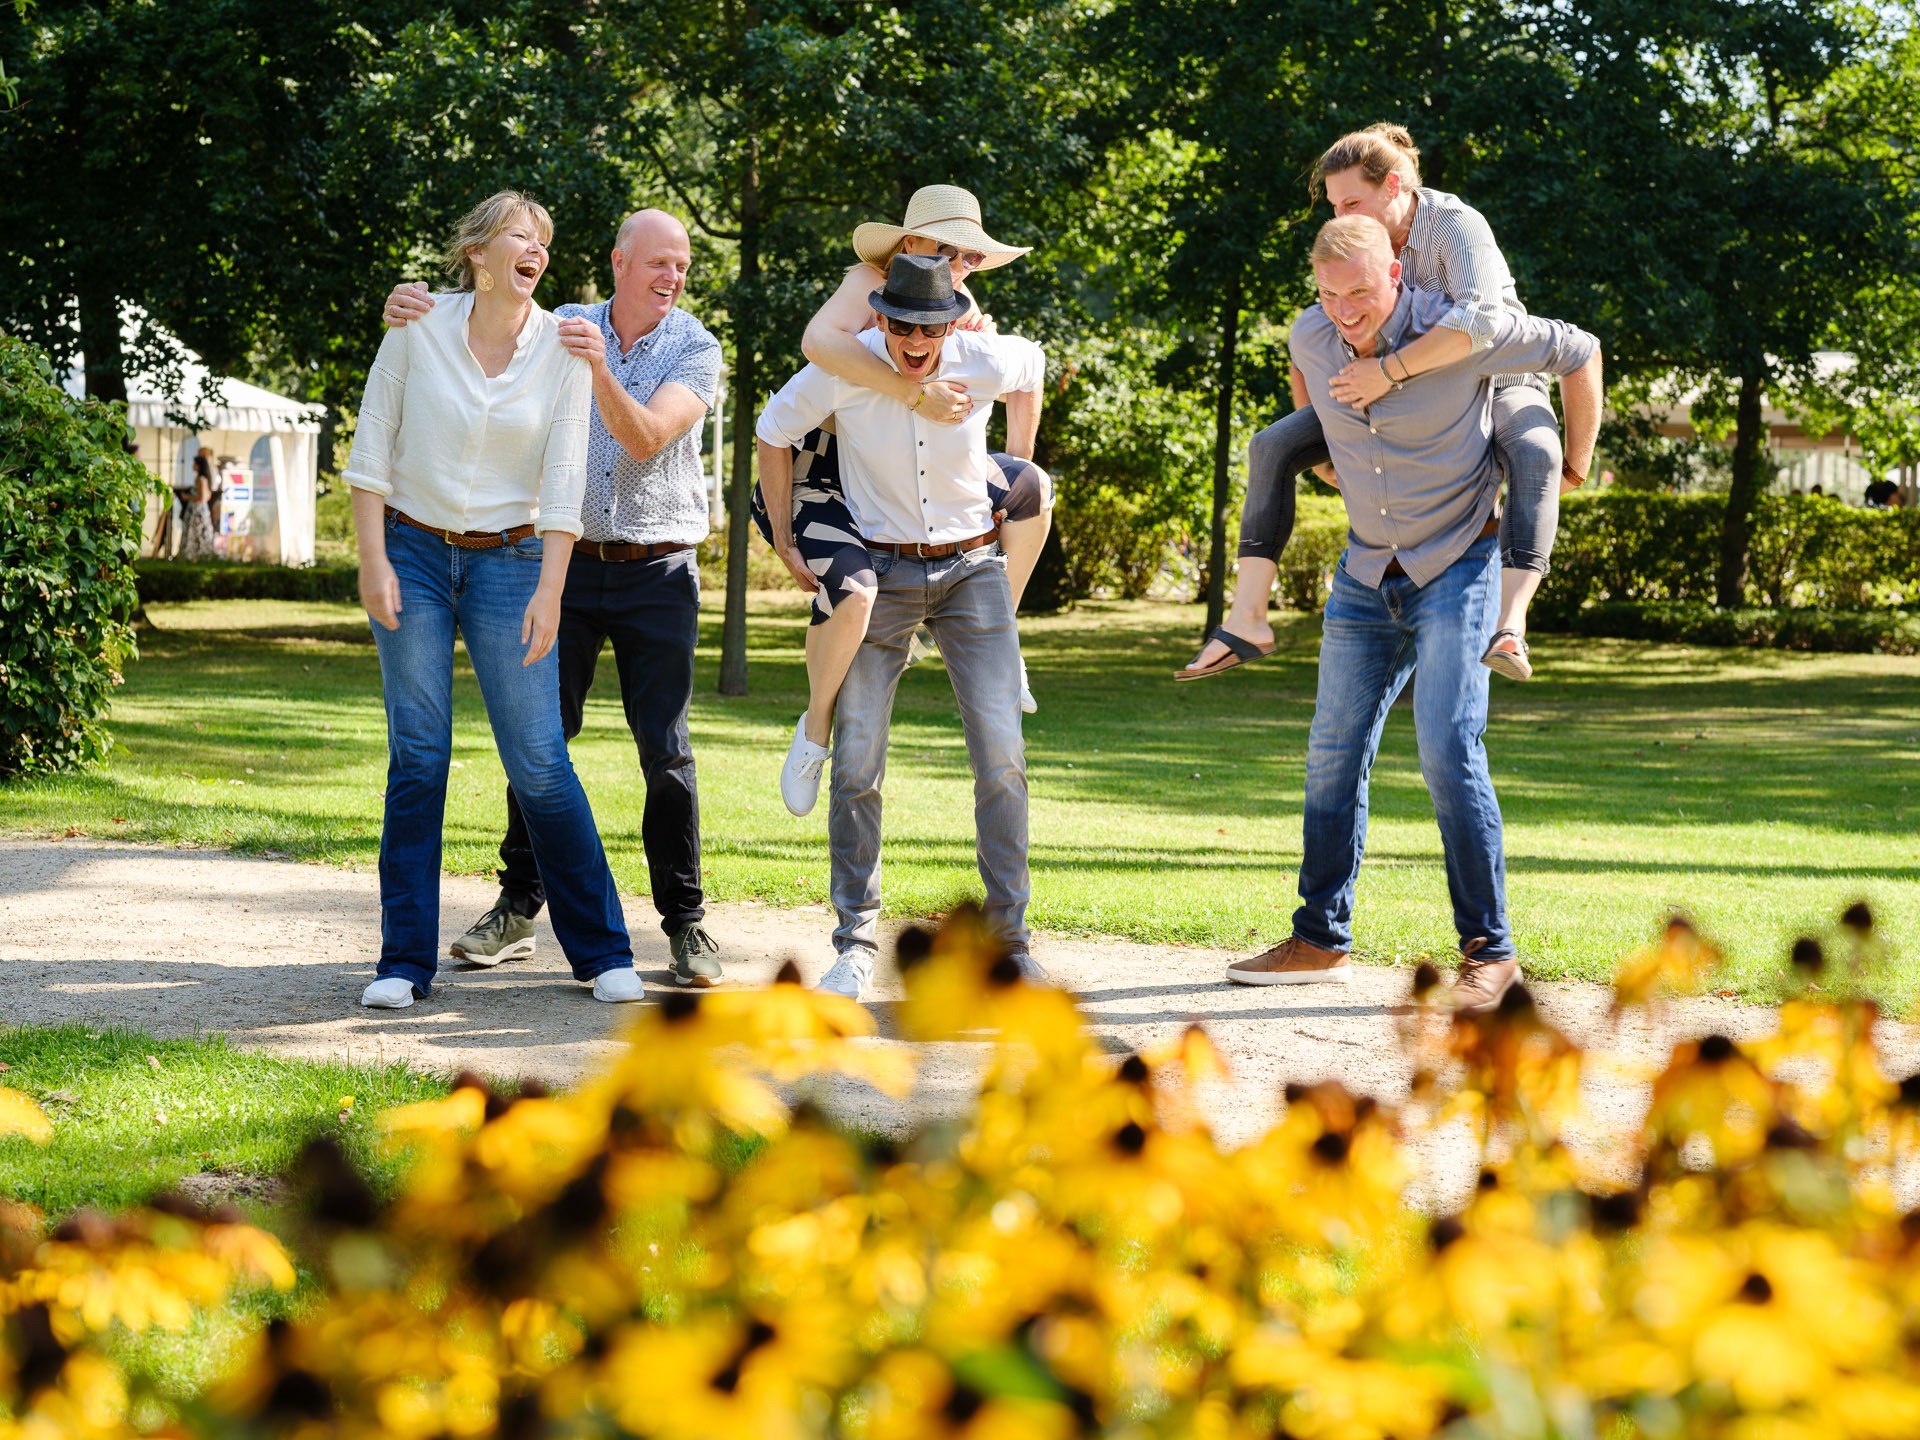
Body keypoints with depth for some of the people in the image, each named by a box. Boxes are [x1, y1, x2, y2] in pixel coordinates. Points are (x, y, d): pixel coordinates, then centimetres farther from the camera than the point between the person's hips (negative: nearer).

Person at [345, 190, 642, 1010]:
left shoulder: (562, 349, -2)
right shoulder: (418, 330, -3)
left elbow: (564, 480, -4)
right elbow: (372, 450, 0)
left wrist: (549, 590, -11)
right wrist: (373, 561, -7)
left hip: (509, 562, 0)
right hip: (412, 551, 0)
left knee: (538, 760, -4)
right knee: (417, 755, -2)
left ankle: (601, 950, 8)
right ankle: (405, 960, 6)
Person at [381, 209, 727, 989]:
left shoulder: (695, 348, -1)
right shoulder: (561, 329, 5)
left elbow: (645, 438, -14)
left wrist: (600, 370, -31)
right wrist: (411, 310, -18)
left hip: (658, 573, -2)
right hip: (567, 564, 2)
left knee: (666, 751, -3)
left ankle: (686, 923, 5)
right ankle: (518, 907, 13)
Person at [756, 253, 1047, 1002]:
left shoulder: (988, 363, -12)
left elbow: (1032, 365, 15)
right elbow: (773, 434, 3)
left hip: (972, 571, 1)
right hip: (879, 572, -1)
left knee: (1002, 756, -7)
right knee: (856, 763, -6)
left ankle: (1008, 940, 3)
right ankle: (855, 941, 8)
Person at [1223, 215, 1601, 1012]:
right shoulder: (1310, 339, -5)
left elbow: (1577, 352, -5)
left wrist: (1576, 466, 1)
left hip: (1458, 566, -5)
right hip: (1368, 575, 6)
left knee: (1448, 750, -17)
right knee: (1334, 753, 6)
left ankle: (1489, 952, -10)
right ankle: (1319, 940, 17)